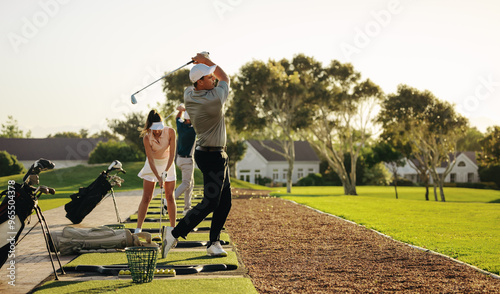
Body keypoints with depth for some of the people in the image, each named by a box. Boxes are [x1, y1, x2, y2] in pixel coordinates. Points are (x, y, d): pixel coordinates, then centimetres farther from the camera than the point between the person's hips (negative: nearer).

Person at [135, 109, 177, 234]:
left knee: (170, 196, 0)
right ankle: (138, 228, -2)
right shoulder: (146, 137, -23)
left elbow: (172, 154, -17)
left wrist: (166, 171, -26)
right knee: (146, 197, -5)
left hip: (168, 164, 1)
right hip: (152, 165, -1)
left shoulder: (170, 132, -20)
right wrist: (158, 178, -26)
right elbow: (150, 159, -21)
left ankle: (173, 227, 7)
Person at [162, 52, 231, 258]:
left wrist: (203, 63, 10)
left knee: (224, 202, 11)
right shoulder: (215, 99, -21)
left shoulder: (188, 94, 0)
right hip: (212, 156, -9)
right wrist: (206, 61, 8)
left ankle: (214, 243, 14)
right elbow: (225, 78, 1)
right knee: (210, 202, -9)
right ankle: (174, 233, -7)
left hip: (217, 155, 9)